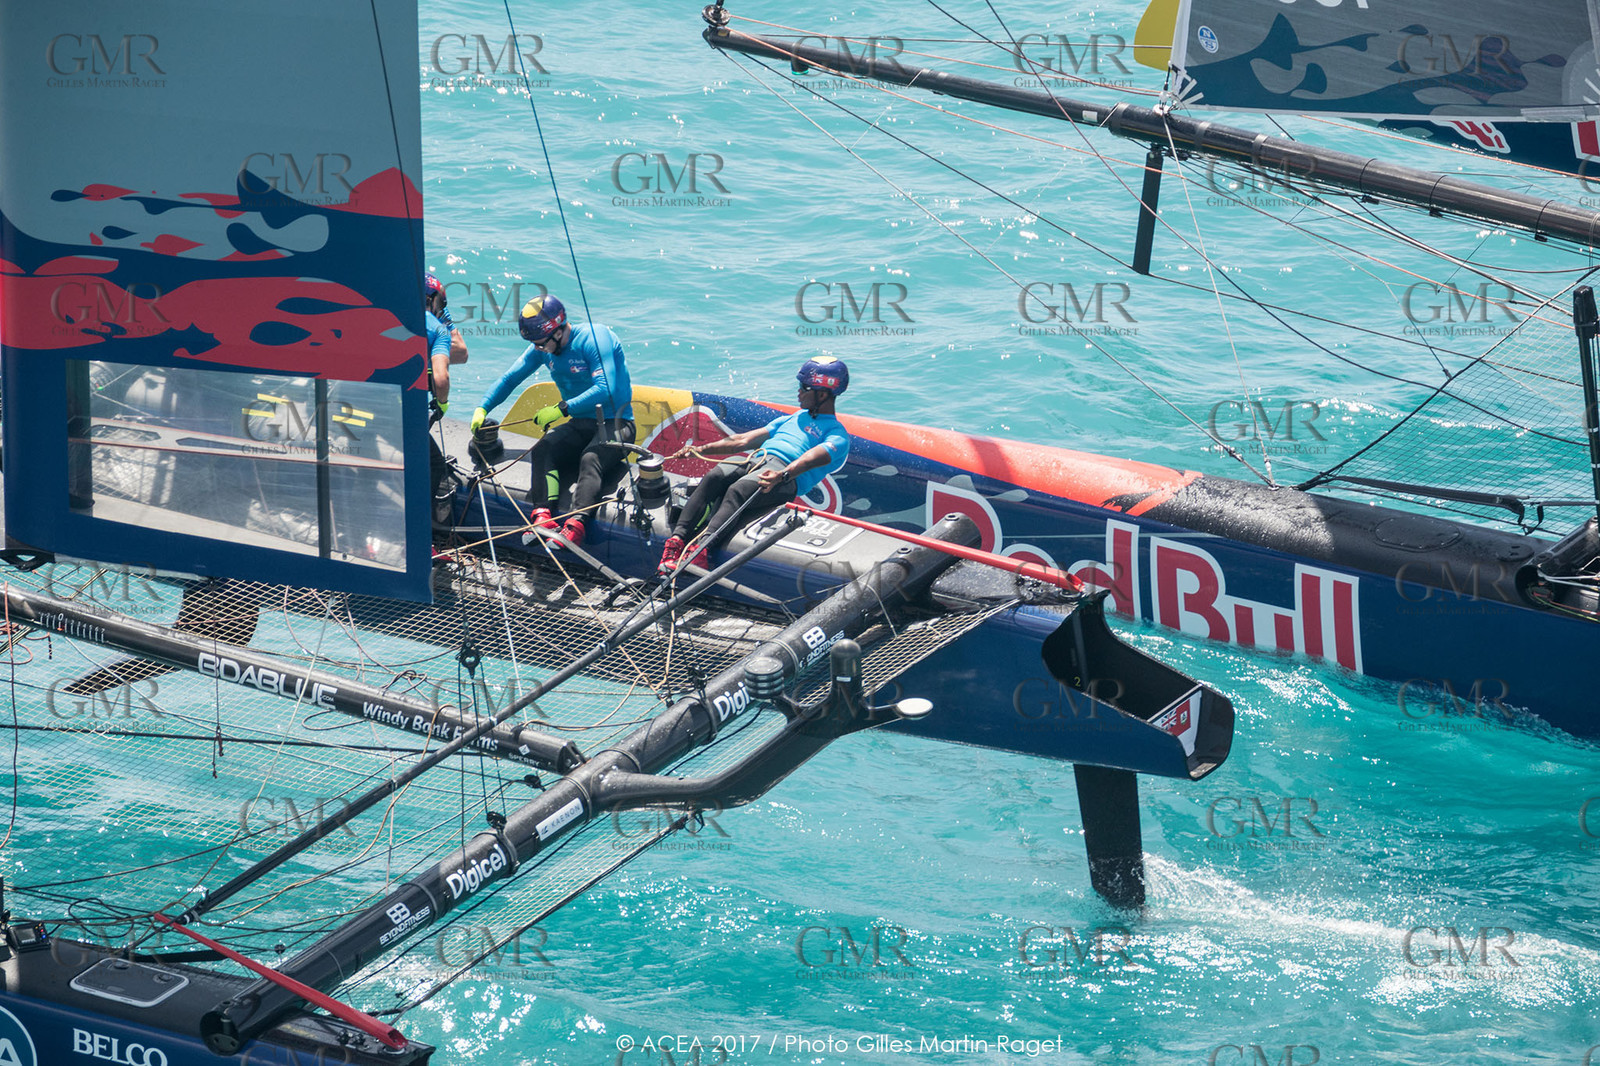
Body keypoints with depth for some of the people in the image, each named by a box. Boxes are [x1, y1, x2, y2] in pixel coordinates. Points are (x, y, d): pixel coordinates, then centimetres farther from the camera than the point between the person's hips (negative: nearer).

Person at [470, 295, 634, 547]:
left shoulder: (594, 337, -19)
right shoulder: (544, 349, 4)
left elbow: (605, 389, -29)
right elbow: (510, 377, 14)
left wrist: (561, 409, -32)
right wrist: (482, 409, 1)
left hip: (616, 424, -7)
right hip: (581, 424, 7)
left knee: (590, 459, -35)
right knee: (542, 450, -22)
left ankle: (575, 525, -53)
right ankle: (543, 515, -37)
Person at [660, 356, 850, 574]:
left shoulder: (837, 435, 10)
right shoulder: (792, 420, 36)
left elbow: (810, 460, -12)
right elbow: (744, 441, 31)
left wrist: (781, 475, -32)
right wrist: (701, 449, 20)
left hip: (788, 477, -6)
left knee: (738, 491, -35)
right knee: (713, 478, -27)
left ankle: (703, 548, -55)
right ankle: (677, 538, -41)